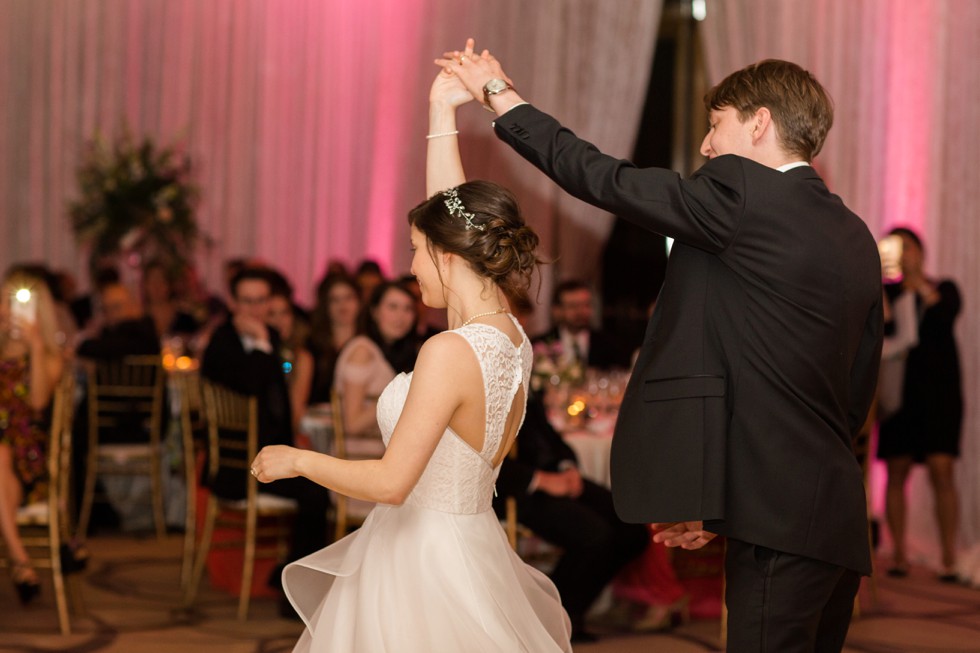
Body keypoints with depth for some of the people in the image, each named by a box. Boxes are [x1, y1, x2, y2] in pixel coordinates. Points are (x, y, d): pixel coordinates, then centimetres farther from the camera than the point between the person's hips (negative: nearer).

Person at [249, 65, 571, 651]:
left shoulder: (451, 352, -24)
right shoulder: (511, 335, 0)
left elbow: (392, 482, -24)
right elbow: (454, 220, 12)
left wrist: (295, 460, -11)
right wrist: (442, 115, 15)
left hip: (422, 561, -8)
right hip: (472, 547, 8)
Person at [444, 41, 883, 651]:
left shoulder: (741, 193, -10)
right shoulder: (858, 239, 14)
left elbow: (603, 179, -4)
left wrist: (499, 94, 9)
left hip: (781, 524, -9)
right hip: (839, 526, 9)